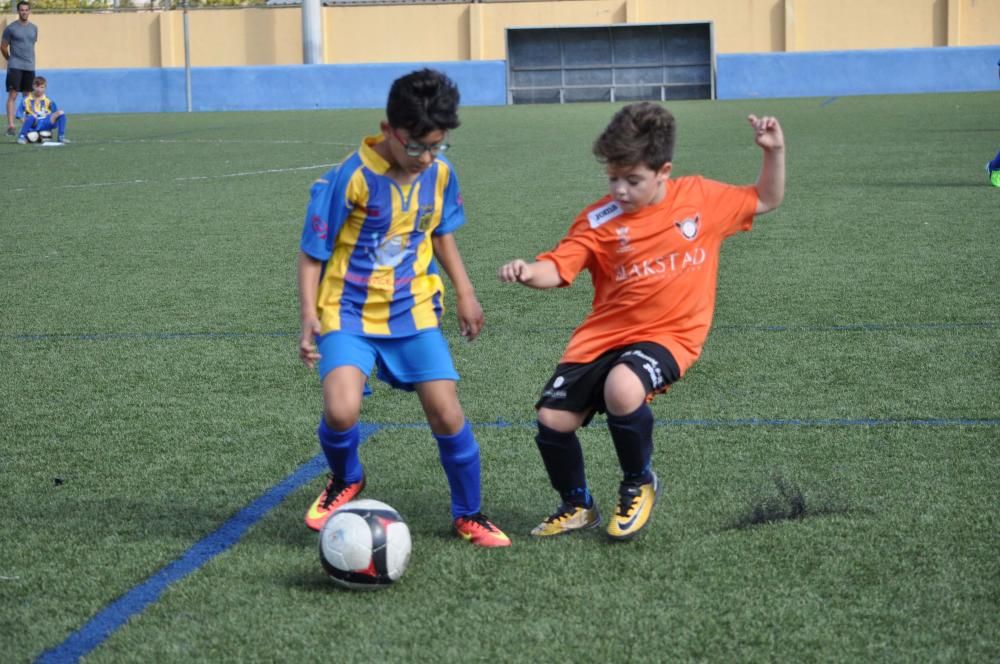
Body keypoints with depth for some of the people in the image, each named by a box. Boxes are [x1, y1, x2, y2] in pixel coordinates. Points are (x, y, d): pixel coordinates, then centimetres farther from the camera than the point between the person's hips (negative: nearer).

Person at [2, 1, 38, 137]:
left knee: (28, 96, 11)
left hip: (30, 66, 5)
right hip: (15, 66, -5)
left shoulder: (34, 28, 9)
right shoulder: (11, 28, -5)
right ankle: (10, 126, -12)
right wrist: (11, 59, 11)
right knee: (13, 95, -9)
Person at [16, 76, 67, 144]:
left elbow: (56, 115, 10)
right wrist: (26, 122, -17)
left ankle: (61, 137, -11)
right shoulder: (27, 100, 3)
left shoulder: (48, 101, 10)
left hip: (45, 124, 3)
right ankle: (22, 136, -23)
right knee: (32, 116, -39)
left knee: (61, 113, -15)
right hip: (33, 125, -3)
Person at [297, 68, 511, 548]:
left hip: (413, 310, 4)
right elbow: (312, 253, -9)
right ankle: (345, 480, 12)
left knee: (446, 409, -5)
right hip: (349, 312, -4)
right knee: (341, 411, -23)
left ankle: (469, 516, 16)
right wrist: (309, 315, -17)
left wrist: (464, 292, 15)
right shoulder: (350, 178, -18)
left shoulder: (440, 173, -2)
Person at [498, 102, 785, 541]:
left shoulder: (702, 198, -1)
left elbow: (766, 201, 12)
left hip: (669, 334, -3)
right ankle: (577, 506, 24)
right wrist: (528, 272, -33)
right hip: (605, 335, 3)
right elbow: (558, 269, -11)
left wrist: (775, 153, -3)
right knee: (552, 420, -8)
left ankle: (639, 485, -2)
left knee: (622, 389, -33)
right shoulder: (598, 221, -4)